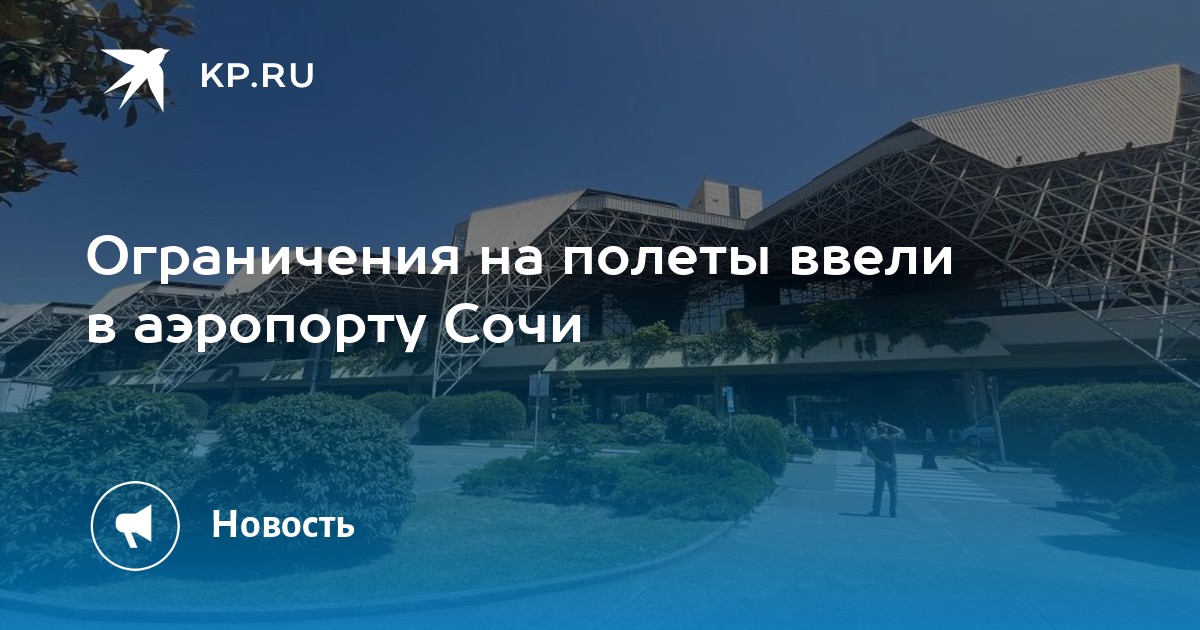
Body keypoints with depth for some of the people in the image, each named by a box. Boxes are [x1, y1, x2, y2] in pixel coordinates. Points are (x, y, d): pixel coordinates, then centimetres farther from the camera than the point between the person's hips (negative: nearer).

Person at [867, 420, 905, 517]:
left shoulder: (873, 440, -6)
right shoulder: (892, 438, -5)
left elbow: (869, 453, -13)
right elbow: (901, 432, 12)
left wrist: (880, 462, -7)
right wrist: (889, 425, 10)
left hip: (880, 468, 0)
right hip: (891, 468, 0)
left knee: (878, 490, 7)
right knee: (893, 491, 9)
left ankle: (875, 511, 10)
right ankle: (893, 512, 11)